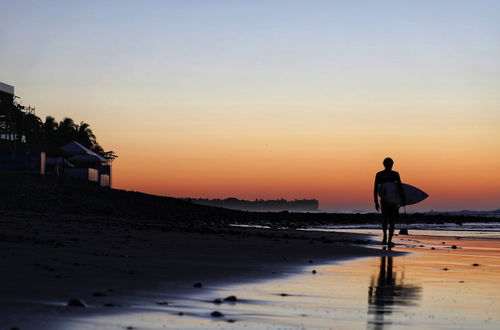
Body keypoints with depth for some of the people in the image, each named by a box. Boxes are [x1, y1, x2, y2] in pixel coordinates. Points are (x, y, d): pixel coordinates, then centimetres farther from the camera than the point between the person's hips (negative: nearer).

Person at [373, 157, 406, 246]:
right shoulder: (395, 174, -4)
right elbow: (400, 188, -9)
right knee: (392, 221, 5)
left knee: (384, 219, 21)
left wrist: (376, 202, 8)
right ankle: (389, 241, -4)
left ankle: (385, 237, 8)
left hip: (383, 200, 2)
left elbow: (375, 189, 2)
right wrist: (403, 200, -4)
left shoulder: (378, 175, 3)